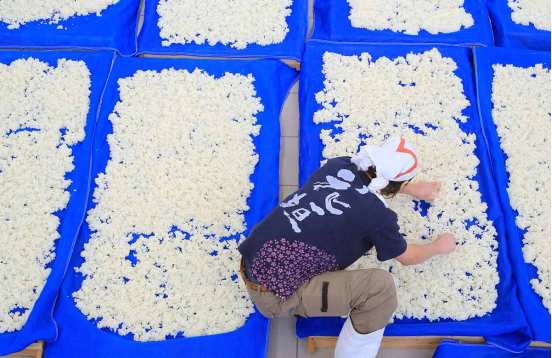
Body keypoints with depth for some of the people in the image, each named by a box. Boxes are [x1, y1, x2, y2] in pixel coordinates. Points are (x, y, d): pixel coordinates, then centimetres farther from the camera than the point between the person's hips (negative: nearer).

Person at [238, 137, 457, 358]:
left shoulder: (338, 165, 2)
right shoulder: (378, 215, -13)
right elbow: (407, 257, 9)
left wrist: (413, 189, 38)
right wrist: (439, 246, 28)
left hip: (251, 266, 8)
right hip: (274, 294, -7)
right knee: (381, 285, -14)